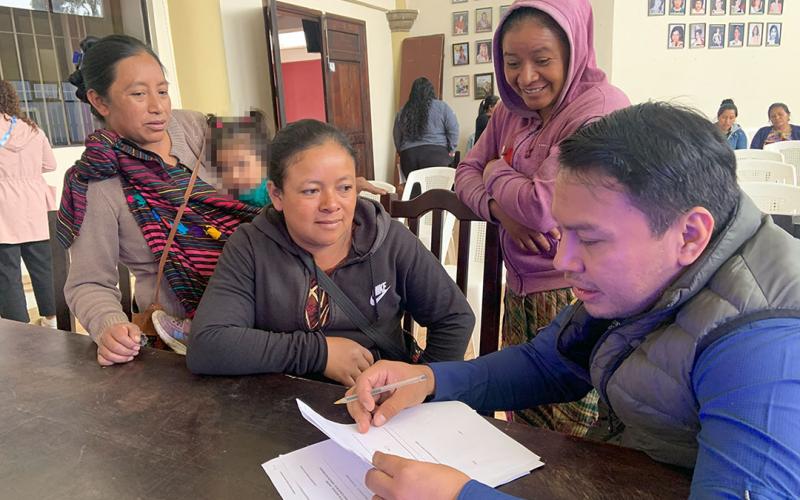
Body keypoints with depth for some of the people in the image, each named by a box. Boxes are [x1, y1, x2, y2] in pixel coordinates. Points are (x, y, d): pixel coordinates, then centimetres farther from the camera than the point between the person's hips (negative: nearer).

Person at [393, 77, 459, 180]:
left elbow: (397, 138, 19)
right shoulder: (441, 107, 4)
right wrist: (450, 150, 11)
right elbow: (453, 130, 1)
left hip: (408, 156, 3)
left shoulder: (402, 112, 14)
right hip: (435, 154, -3)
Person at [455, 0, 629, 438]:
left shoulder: (600, 109, -18)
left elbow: (545, 206, -25)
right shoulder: (510, 111, 7)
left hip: (576, 297, -7)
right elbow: (466, 173, 9)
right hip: (520, 291, 7)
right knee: (522, 421, 20)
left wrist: (496, 173, -6)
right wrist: (500, 208, -13)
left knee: (577, 438, 6)